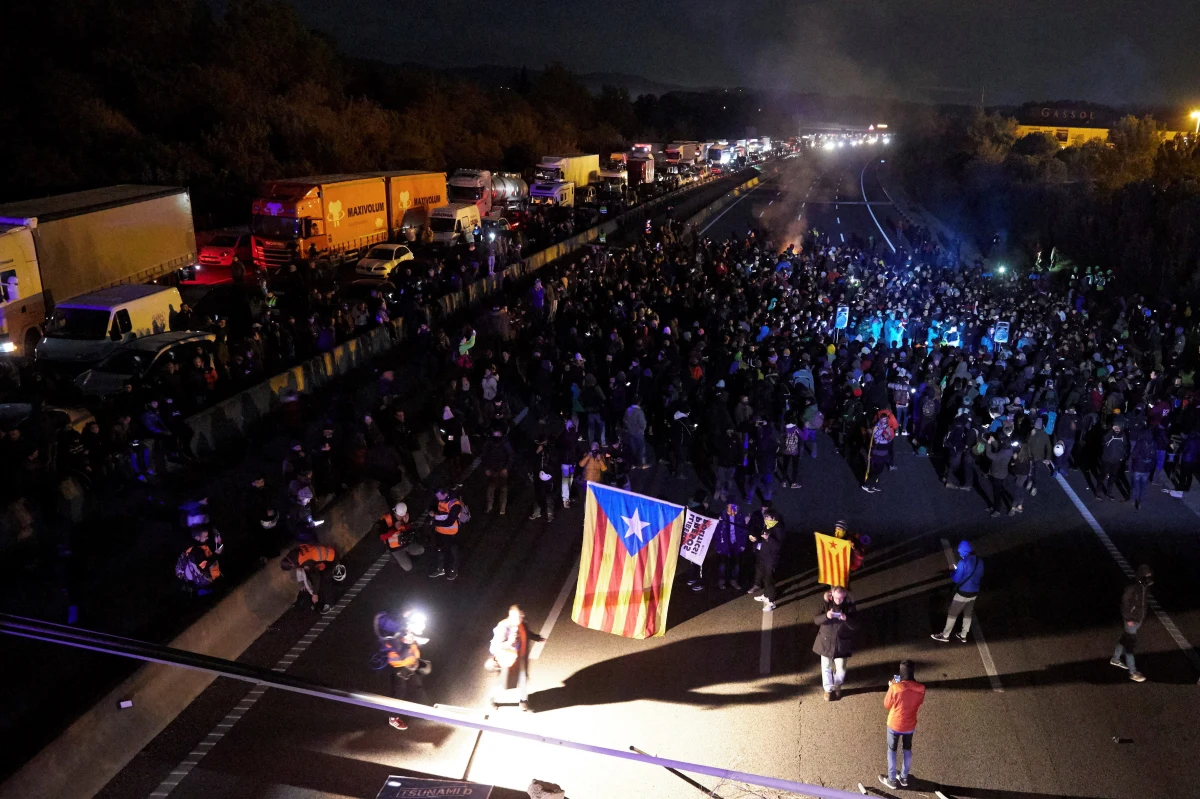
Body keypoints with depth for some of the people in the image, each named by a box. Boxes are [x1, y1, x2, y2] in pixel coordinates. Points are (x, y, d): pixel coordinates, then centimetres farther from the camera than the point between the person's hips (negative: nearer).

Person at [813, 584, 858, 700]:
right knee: (826, 667, 11)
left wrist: (846, 619, -34)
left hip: (842, 643, 0)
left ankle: (837, 686, 40)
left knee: (840, 668, 10)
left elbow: (855, 626, -15)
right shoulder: (826, 603, -12)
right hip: (826, 641, 0)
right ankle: (828, 689, 34)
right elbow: (816, 620, -14)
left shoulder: (850, 606, -13)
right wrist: (826, 616, -33)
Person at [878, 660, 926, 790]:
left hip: (895, 725, -3)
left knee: (892, 751, 18)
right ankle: (904, 778, 41)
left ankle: (892, 780, 31)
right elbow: (919, 703, 4)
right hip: (910, 725, 3)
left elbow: (887, 705, -12)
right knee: (907, 750, 25)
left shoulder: (895, 687, -28)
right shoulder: (920, 688, -17)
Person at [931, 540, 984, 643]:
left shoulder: (963, 563, -23)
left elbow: (956, 579, -18)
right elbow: (981, 577, 13)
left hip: (963, 593, -7)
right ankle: (963, 636, 32)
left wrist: (952, 570, 0)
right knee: (968, 614, 21)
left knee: (952, 614, 8)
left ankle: (945, 635, 17)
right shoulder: (979, 561, -1)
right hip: (974, 593, 7)